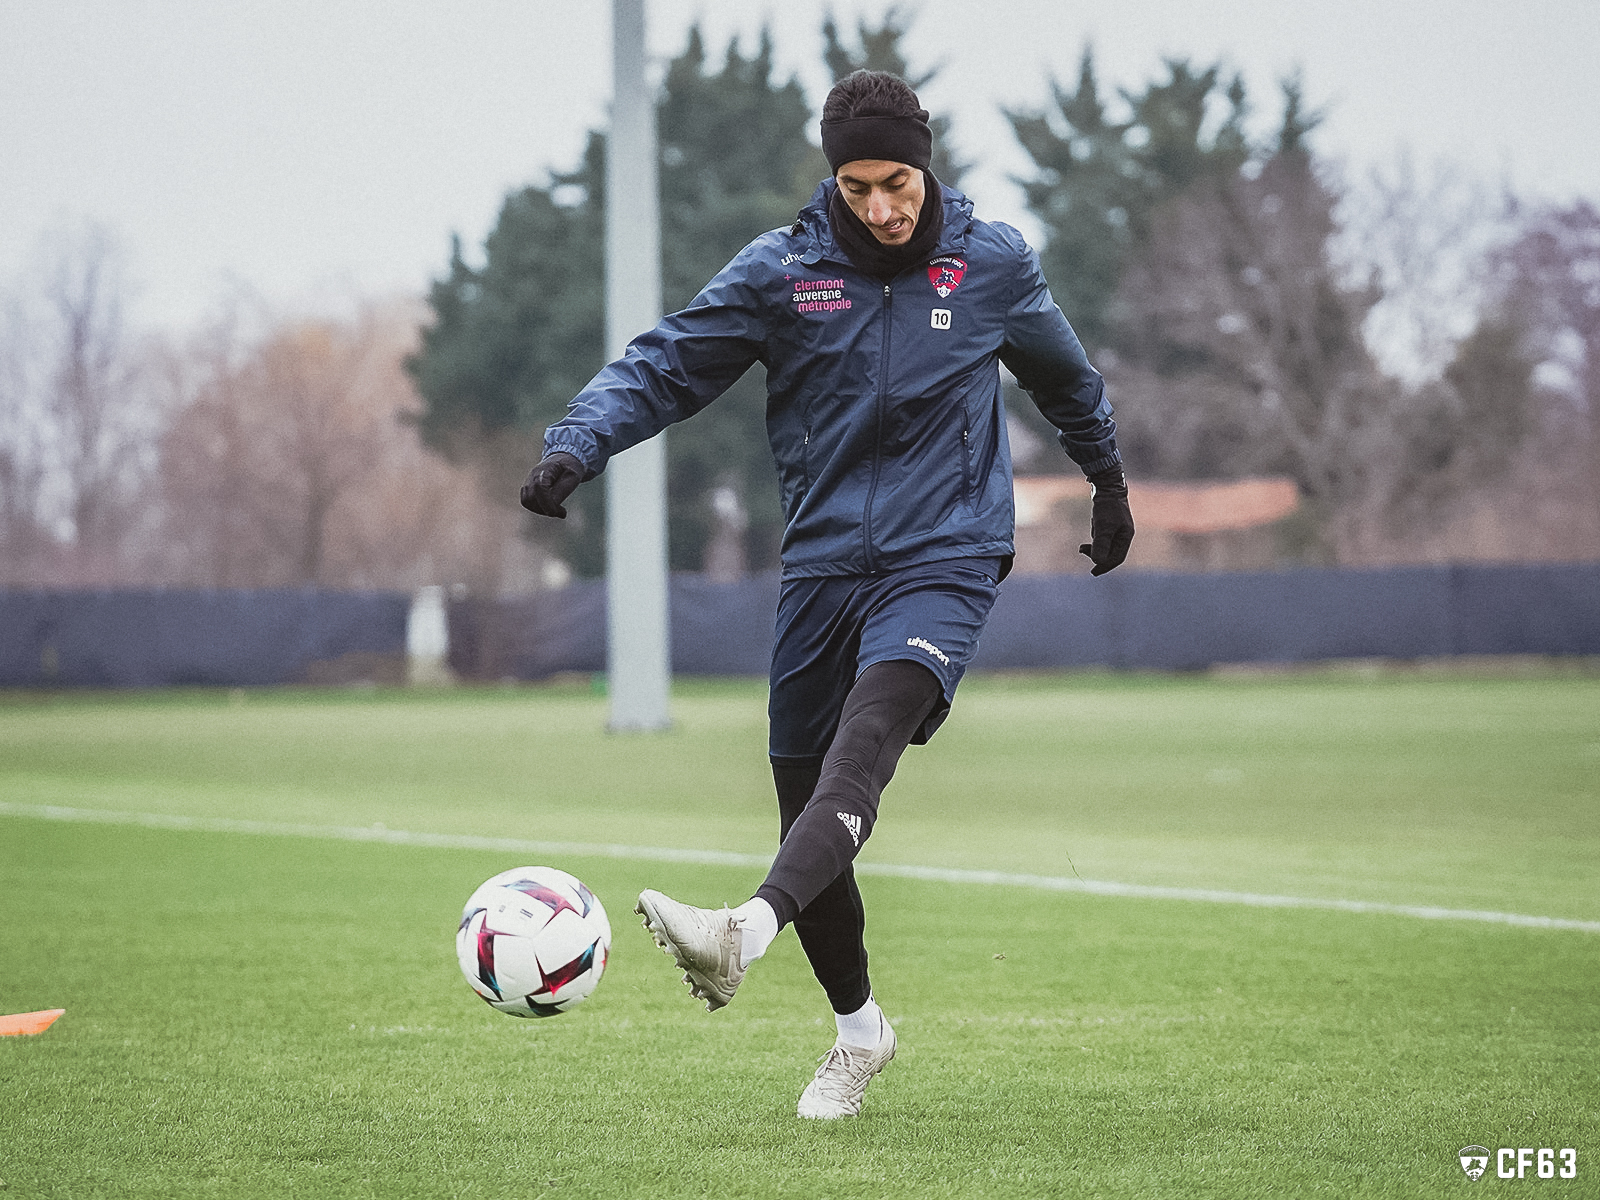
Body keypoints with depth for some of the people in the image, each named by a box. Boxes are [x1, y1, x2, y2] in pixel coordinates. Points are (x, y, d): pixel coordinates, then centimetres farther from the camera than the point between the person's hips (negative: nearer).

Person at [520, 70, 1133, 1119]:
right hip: (822, 561, 3)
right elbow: (665, 365, -2)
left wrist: (1109, 483, 34)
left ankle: (747, 932, -49)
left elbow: (1066, 377, 22)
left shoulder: (992, 265, 3)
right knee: (802, 801, 4)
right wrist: (577, 443, -20)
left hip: (942, 563, -2)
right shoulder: (781, 271, 0)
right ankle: (858, 1029, 24)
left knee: (862, 746, -28)